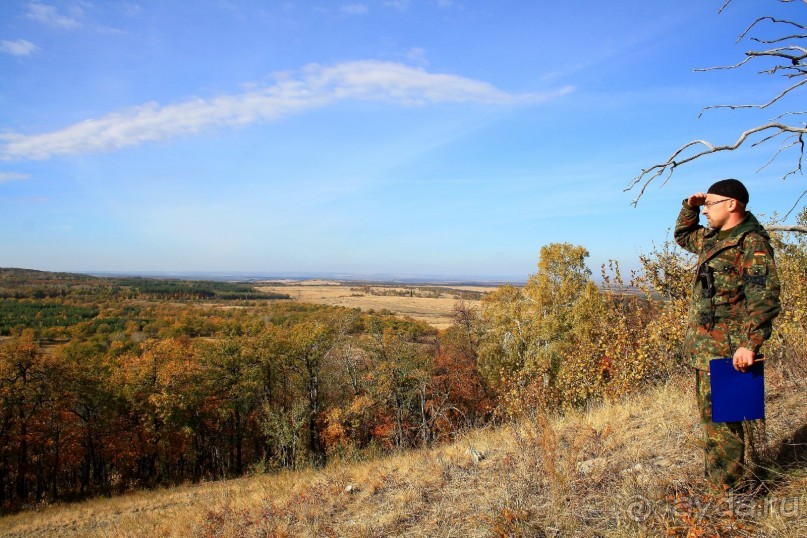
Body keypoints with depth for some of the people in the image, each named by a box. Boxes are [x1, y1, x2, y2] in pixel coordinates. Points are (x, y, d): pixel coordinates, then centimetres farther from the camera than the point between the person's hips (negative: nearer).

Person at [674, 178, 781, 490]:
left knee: (724, 417, -7)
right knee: (711, 414, 18)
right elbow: (683, 235, 37)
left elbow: (764, 298, -21)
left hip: (728, 350, -10)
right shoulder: (711, 238, 15)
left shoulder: (752, 243, -13)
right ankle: (716, 477, 32)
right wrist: (690, 206, 19)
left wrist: (750, 344, -28)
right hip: (704, 348, 10)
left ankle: (737, 487, 3)